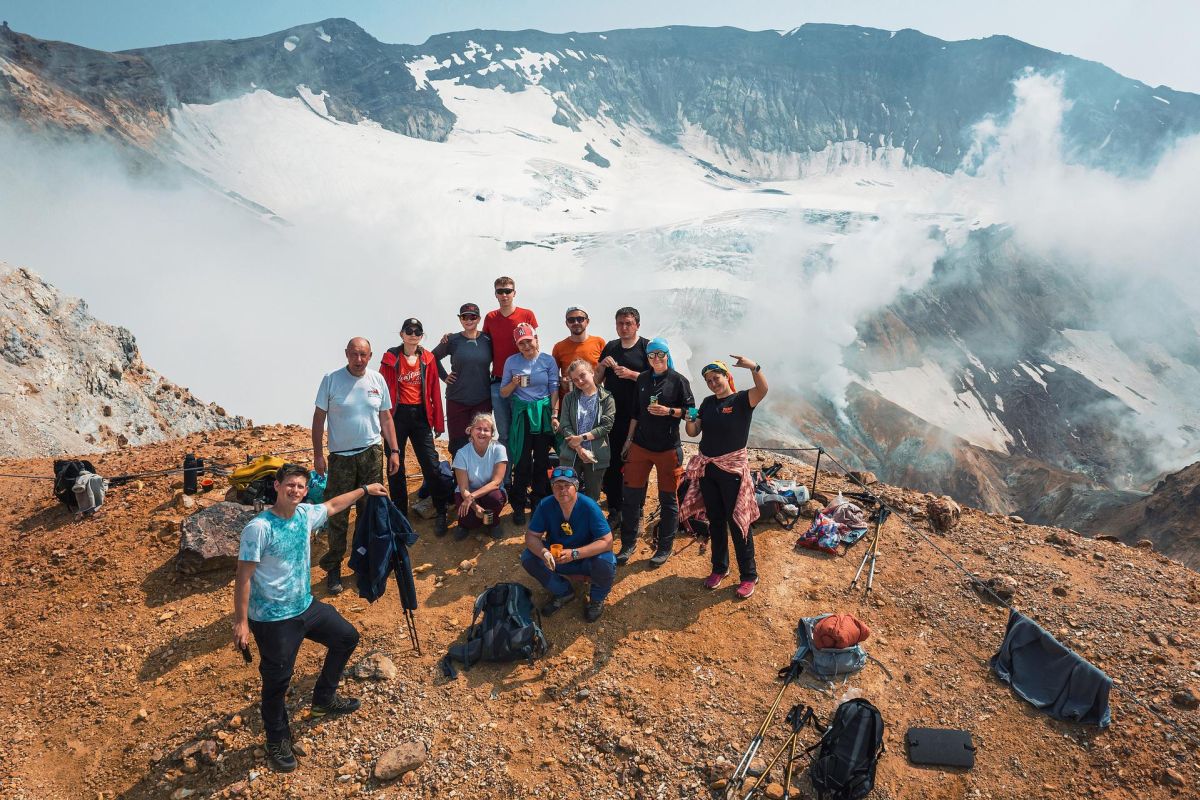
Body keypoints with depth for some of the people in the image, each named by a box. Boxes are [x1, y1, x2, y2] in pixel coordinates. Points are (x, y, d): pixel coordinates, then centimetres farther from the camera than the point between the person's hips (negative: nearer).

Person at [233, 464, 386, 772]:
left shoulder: (305, 514, -3)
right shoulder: (259, 528, -25)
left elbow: (333, 505, 18)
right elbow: (243, 577, -22)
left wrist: (365, 489, 26)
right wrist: (241, 622, -22)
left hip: (306, 606, 8)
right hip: (273, 619, -8)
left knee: (346, 637, 19)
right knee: (277, 680, 5)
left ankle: (323, 699, 40)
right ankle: (277, 741, 32)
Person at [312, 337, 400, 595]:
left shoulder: (377, 380, 2)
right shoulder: (331, 380, -7)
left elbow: (386, 418, 9)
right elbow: (319, 418, -3)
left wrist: (394, 451, 4)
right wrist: (318, 454, -7)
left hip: (372, 453, 3)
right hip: (340, 456, -3)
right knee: (338, 513, 3)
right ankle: (333, 567, 16)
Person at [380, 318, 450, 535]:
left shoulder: (428, 359, 5)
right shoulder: (390, 358, 0)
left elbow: (435, 391, 6)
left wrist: (438, 422, 4)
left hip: (420, 416, 1)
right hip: (397, 415, 0)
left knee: (431, 464, -2)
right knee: (396, 467, 7)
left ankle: (441, 513, 10)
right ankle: (399, 515, 20)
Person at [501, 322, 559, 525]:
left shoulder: (548, 361, 0)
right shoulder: (511, 362, 2)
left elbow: (554, 390, 0)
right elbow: (503, 393, 6)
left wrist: (555, 415, -8)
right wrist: (514, 383, -13)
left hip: (544, 413, 1)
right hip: (522, 414, 0)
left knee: (541, 460, 7)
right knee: (523, 461, -1)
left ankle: (539, 503, 24)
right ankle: (519, 506, 12)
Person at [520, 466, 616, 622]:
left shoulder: (589, 507, -25)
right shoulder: (545, 505, -16)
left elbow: (607, 542, -28)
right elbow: (531, 536, -13)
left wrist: (574, 554, -37)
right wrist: (544, 553, -35)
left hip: (587, 558, -3)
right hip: (556, 558, 4)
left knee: (605, 562, -35)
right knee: (528, 558, -19)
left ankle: (597, 598, 1)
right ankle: (563, 593, 5)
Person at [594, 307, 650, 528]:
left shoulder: (646, 347, -1)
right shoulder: (610, 347, 12)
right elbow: (597, 380, 16)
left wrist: (631, 374, -17)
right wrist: (602, 366, -4)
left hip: (637, 416, -4)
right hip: (612, 414, 4)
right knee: (612, 463, 6)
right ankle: (615, 511, 16)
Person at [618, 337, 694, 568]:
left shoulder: (678, 380, -5)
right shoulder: (642, 379, 9)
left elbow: (690, 410, -3)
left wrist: (669, 411, -19)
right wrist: (629, 438, 14)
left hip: (668, 448, -4)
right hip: (640, 445, 4)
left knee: (668, 499, 6)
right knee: (632, 496, 5)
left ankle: (665, 548, 19)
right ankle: (628, 544, 18)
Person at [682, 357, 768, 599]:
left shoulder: (742, 400, -8)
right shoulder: (708, 403, 7)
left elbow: (763, 389, -29)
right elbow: (694, 432, 9)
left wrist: (753, 367, -44)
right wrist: (690, 420, -12)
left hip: (732, 468, -5)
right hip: (706, 468, 5)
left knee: (738, 522, 0)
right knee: (715, 520, 15)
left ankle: (749, 576, 11)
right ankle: (719, 568, 29)